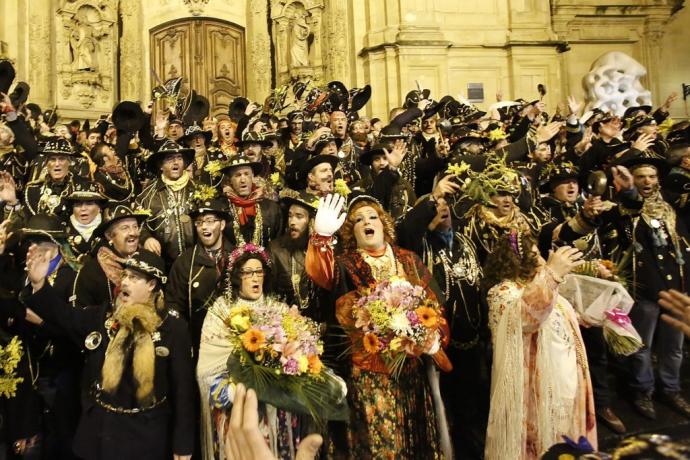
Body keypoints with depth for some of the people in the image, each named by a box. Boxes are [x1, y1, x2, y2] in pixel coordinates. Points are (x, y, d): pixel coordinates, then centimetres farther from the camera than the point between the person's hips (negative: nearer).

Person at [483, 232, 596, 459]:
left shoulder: (535, 284, 11)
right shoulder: (503, 292, -20)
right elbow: (524, 314, -45)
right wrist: (551, 274, -53)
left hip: (562, 382, 9)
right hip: (538, 388, -9)